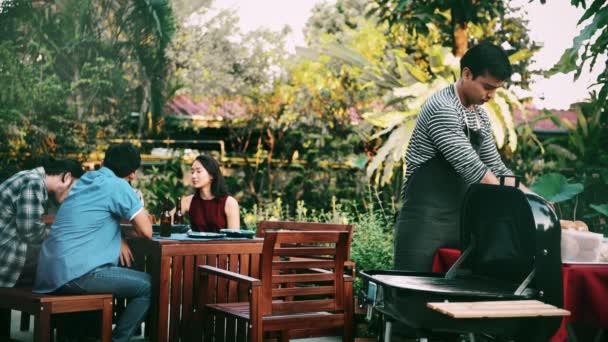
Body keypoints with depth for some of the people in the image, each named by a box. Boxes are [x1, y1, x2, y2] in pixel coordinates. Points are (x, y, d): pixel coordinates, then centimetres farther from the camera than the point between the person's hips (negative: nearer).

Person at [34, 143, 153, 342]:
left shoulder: (85, 180, 18)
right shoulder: (118, 186, -6)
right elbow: (146, 232, -5)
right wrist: (140, 212, 16)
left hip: (51, 271, 9)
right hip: (76, 273, -9)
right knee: (148, 286, 2)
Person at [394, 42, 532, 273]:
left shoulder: (480, 117, 13)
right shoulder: (442, 109, -15)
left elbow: (496, 168, 18)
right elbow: (473, 170, -21)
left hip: (459, 225, 9)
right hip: (424, 223, -8)